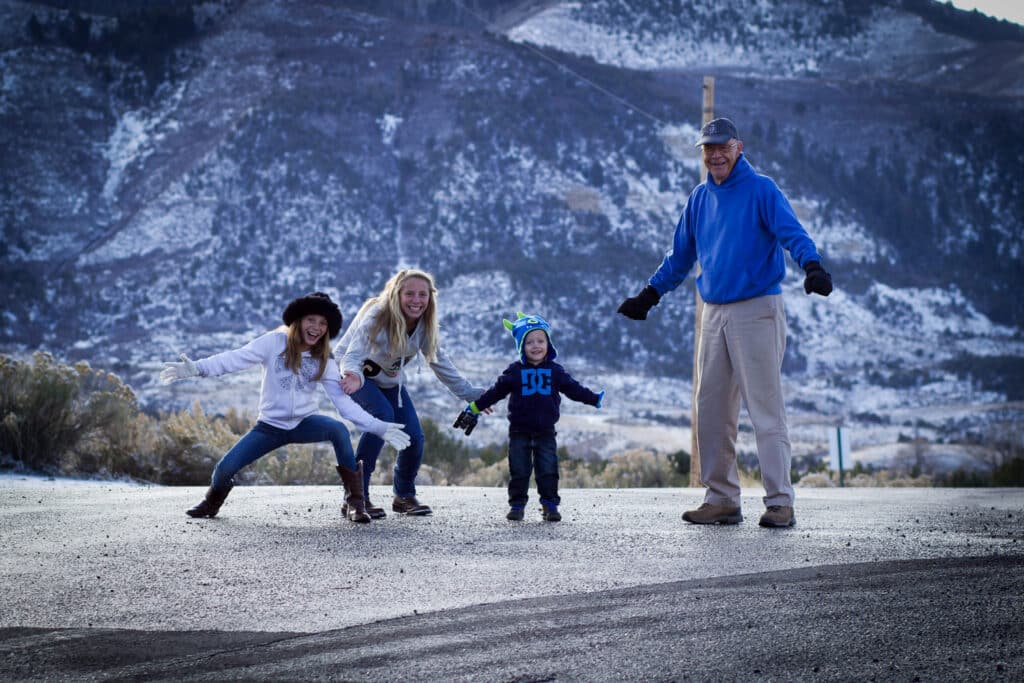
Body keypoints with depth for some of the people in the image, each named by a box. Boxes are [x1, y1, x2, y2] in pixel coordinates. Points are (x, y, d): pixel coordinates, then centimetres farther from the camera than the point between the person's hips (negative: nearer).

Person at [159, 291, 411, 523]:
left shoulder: (324, 362, 0)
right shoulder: (276, 342, -8)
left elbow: (344, 402, -4)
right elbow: (236, 358, -17)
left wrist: (379, 427, -15)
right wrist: (196, 368, -32)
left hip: (304, 423, 1)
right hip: (270, 425, -1)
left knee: (338, 429, -32)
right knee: (224, 469, -15)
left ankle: (355, 501, -21)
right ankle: (213, 499, 25)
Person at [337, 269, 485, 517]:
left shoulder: (425, 326, -14)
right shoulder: (376, 317, -32)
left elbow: (440, 362, -3)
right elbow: (353, 355, -42)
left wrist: (471, 393, -4)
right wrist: (354, 376, -64)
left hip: (389, 380, 6)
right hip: (354, 374, -6)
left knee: (414, 437, -6)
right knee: (383, 414, -32)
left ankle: (404, 496, 23)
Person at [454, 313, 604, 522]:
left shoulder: (555, 371, 3)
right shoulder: (515, 372, -2)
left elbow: (574, 388, 10)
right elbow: (495, 392, 2)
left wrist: (594, 399, 6)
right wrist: (473, 409, 2)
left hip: (545, 432, 1)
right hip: (520, 431, -1)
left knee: (548, 470, 0)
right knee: (519, 471, 2)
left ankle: (550, 505, 7)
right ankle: (516, 505, 10)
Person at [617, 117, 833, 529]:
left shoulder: (761, 190, -4)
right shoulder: (700, 198, 15)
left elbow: (792, 232, -18)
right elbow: (680, 257, 25)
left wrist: (812, 266, -37)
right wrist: (650, 295, 21)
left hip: (757, 310, -7)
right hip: (715, 313, 7)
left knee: (765, 409, -9)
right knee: (711, 410, 6)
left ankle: (779, 502, -8)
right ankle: (721, 499, 12)